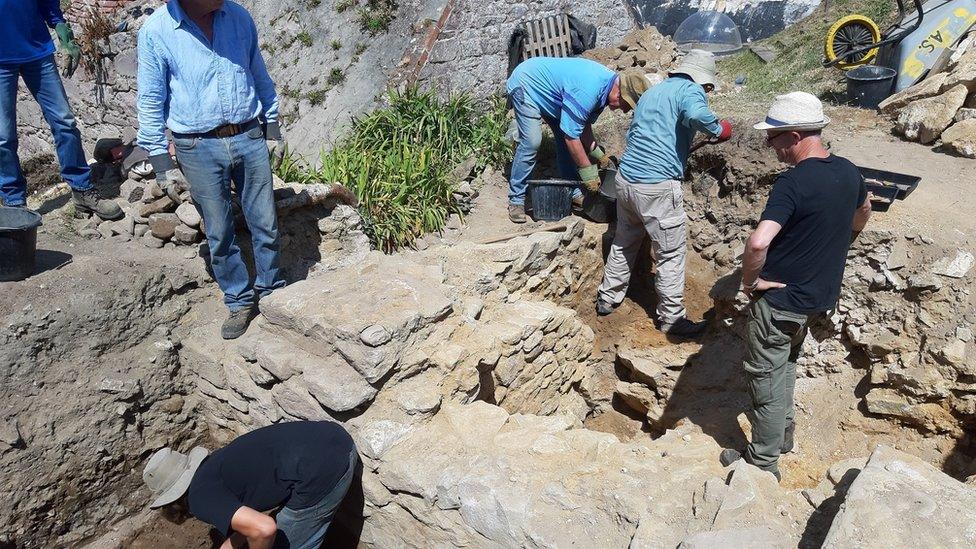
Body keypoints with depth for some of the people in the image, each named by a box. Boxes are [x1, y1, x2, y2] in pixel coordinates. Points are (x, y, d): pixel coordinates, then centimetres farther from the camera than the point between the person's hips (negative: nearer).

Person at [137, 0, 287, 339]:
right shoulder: (155, 32, -8)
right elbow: (150, 102, -4)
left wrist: (272, 127, 12)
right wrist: (162, 163, -6)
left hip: (249, 138, 3)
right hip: (199, 148, -2)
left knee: (265, 224, 9)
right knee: (219, 234, 7)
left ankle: (271, 292, 29)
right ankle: (240, 302, 25)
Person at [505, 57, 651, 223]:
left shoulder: (609, 81, -7)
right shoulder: (587, 91, -37)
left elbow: (583, 124, 4)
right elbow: (571, 135, -33)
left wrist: (597, 153, -3)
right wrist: (588, 172, -26)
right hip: (525, 84, -9)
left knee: (565, 140, 3)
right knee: (531, 142, -20)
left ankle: (572, 192, 12)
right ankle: (516, 200, -11)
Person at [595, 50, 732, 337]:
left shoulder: (651, 92, 21)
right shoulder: (691, 90, -3)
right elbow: (696, 115, -26)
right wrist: (719, 128, -8)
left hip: (625, 179, 8)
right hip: (657, 187, -8)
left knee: (624, 242, 24)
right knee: (671, 254, 6)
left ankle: (607, 299, 35)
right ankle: (672, 319, 16)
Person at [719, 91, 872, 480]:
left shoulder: (793, 182, -26)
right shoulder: (848, 172, 0)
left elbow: (758, 242, -39)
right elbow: (863, 211, 23)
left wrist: (750, 280, -21)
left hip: (780, 298, -8)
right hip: (821, 295, 8)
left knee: (765, 376, 7)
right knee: (785, 364, 27)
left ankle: (763, 461, 20)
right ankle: (783, 433, 41)